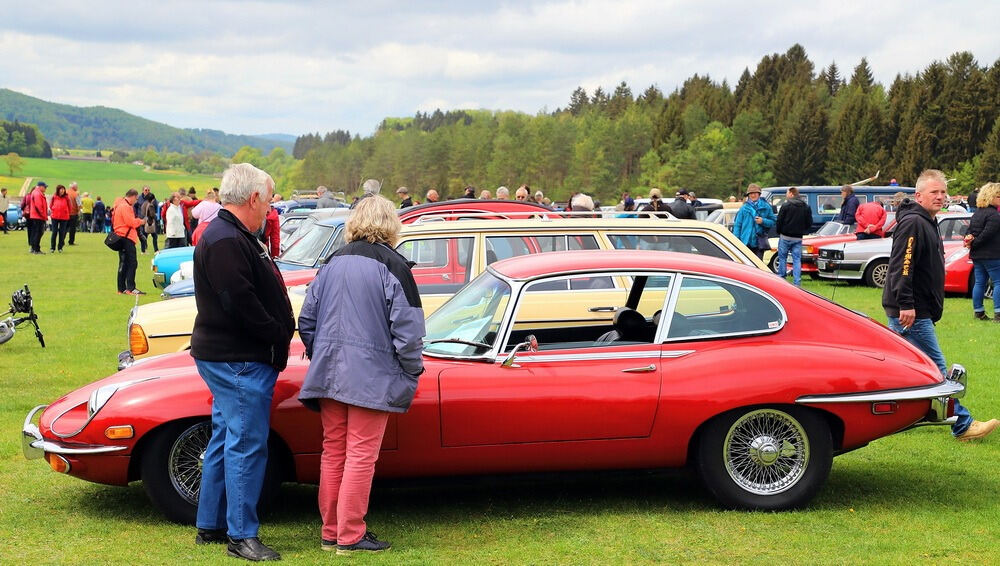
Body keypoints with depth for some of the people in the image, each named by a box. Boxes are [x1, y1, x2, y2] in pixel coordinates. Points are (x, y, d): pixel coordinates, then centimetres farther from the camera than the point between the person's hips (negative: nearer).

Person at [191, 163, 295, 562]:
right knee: (247, 445, -7)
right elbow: (241, 302, -24)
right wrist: (279, 336, -14)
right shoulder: (226, 242, -19)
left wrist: (281, 335, 9)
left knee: (226, 439, 16)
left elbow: (259, 292, 17)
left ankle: (210, 525, 25)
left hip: (228, 359, 11)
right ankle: (241, 535, -1)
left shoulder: (230, 236, 16)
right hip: (239, 361, -11)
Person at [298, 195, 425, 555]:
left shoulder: (333, 263, 9)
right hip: (372, 378, -6)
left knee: (333, 452, 12)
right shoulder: (392, 266, -9)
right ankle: (350, 537, 3)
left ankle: (331, 532, 19)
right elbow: (407, 329, -13)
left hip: (329, 374, 6)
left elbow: (306, 320, 11)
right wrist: (412, 372, -1)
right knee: (361, 456, 0)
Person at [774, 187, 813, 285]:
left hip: (785, 236, -4)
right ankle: (797, 282, 0)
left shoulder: (786, 205, -9)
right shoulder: (806, 207, 8)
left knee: (782, 257, 7)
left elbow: (779, 221, -8)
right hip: (798, 238, 4)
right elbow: (809, 223, 9)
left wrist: (779, 232, 8)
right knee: (797, 259, 6)